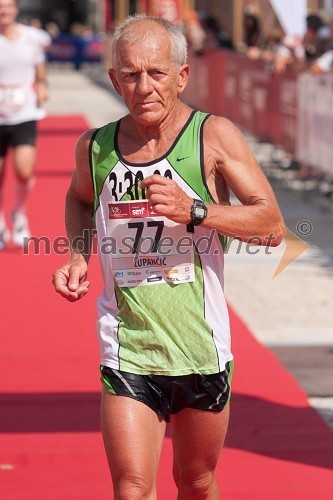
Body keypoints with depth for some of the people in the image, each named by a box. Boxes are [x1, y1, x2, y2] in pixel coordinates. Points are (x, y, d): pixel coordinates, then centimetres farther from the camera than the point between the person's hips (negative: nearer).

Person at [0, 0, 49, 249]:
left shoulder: (32, 37, 3)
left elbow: (40, 68, 20)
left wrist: (41, 85, 1)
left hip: (24, 116, 0)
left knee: (24, 170, -19)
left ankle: (20, 214, 10)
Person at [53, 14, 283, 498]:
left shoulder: (214, 136, -6)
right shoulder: (94, 148, 2)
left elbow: (271, 224, -10)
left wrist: (193, 211, -24)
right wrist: (78, 256, 7)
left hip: (202, 350, 0)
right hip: (127, 355, 1)